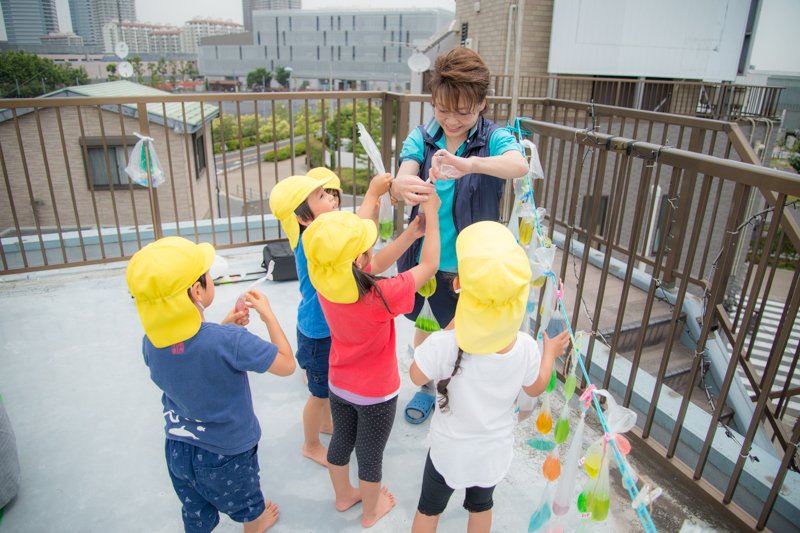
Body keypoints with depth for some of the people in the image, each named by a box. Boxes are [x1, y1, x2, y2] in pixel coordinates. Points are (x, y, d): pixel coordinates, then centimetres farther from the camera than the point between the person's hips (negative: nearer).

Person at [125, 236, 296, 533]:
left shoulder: (150, 343, -16)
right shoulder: (229, 341, -35)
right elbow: (287, 365, -21)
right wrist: (268, 314, -13)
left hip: (177, 450, 5)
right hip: (227, 456, -4)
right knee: (248, 508, 28)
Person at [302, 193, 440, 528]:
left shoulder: (324, 283, -21)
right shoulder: (380, 297, -38)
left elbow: (375, 265, -6)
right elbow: (429, 265, -25)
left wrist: (411, 233, -9)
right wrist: (432, 213, -16)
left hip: (339, 385, 5)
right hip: (376, 393, -5)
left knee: (341, 441, 27)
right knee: (370, 454, 19)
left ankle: (344, 496, 53)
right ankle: (371, 511, 46)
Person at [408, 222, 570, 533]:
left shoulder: (444, 345, -36)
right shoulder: (526, 347, -25)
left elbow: (416, 377, -14)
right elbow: (535, 388, -4)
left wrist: (450, 328, -12)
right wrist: (550, 352, 13)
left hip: (449, 451, -2)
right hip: (495, 451, 2)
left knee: (429, 508, 26)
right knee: (481, 505, 31)